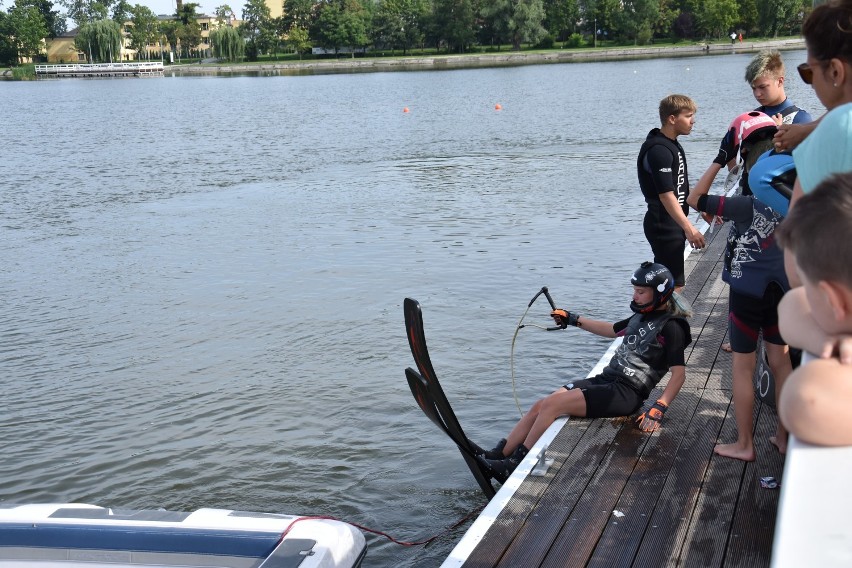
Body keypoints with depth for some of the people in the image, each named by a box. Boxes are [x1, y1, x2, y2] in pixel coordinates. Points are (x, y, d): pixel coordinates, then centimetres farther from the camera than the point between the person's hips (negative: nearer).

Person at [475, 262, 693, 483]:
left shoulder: (670, 327, -10)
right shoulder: (642, 316, 16)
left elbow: (679, 374, -14)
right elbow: (612, 330, 34)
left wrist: (658, 409, -25)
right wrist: (575, 320, 33)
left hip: (626, 393, -9)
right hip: (606, 379, 9)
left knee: (552, 404, -20)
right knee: (540, 406, -5)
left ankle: (514, 467, -13)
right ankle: (497, 456, -4)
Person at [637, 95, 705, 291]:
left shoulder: (672, 145, 13)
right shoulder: (659, 150, -20)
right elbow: (666, 194, -25)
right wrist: (689, 228, -27)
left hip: (672, 224, 10)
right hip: (663, 226, -10)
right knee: (674, 285, -9)